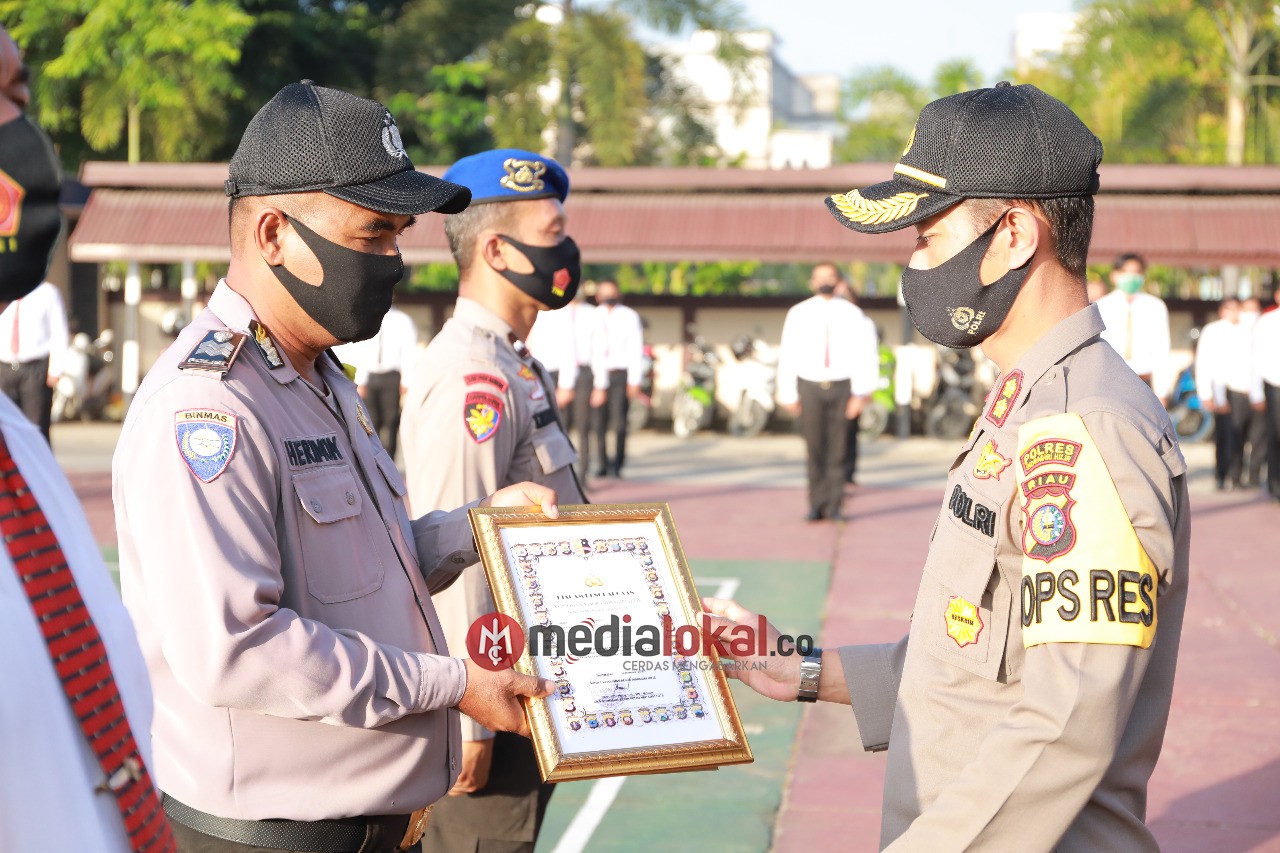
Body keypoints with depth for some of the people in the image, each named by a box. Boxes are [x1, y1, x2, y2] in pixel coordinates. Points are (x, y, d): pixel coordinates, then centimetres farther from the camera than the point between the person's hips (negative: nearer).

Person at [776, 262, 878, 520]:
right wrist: (788, 395, 1)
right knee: (814, 449, 1)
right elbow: (787, 355, 4)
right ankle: (816, 505, 9)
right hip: (810, 386, 0)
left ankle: (834, 506, 8)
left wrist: (860, 393, -11)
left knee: (837, 450, 2)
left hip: (841, 386, 0)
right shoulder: (798, 314, 2)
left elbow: (863, 354, -3)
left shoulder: (852, 315, 0)